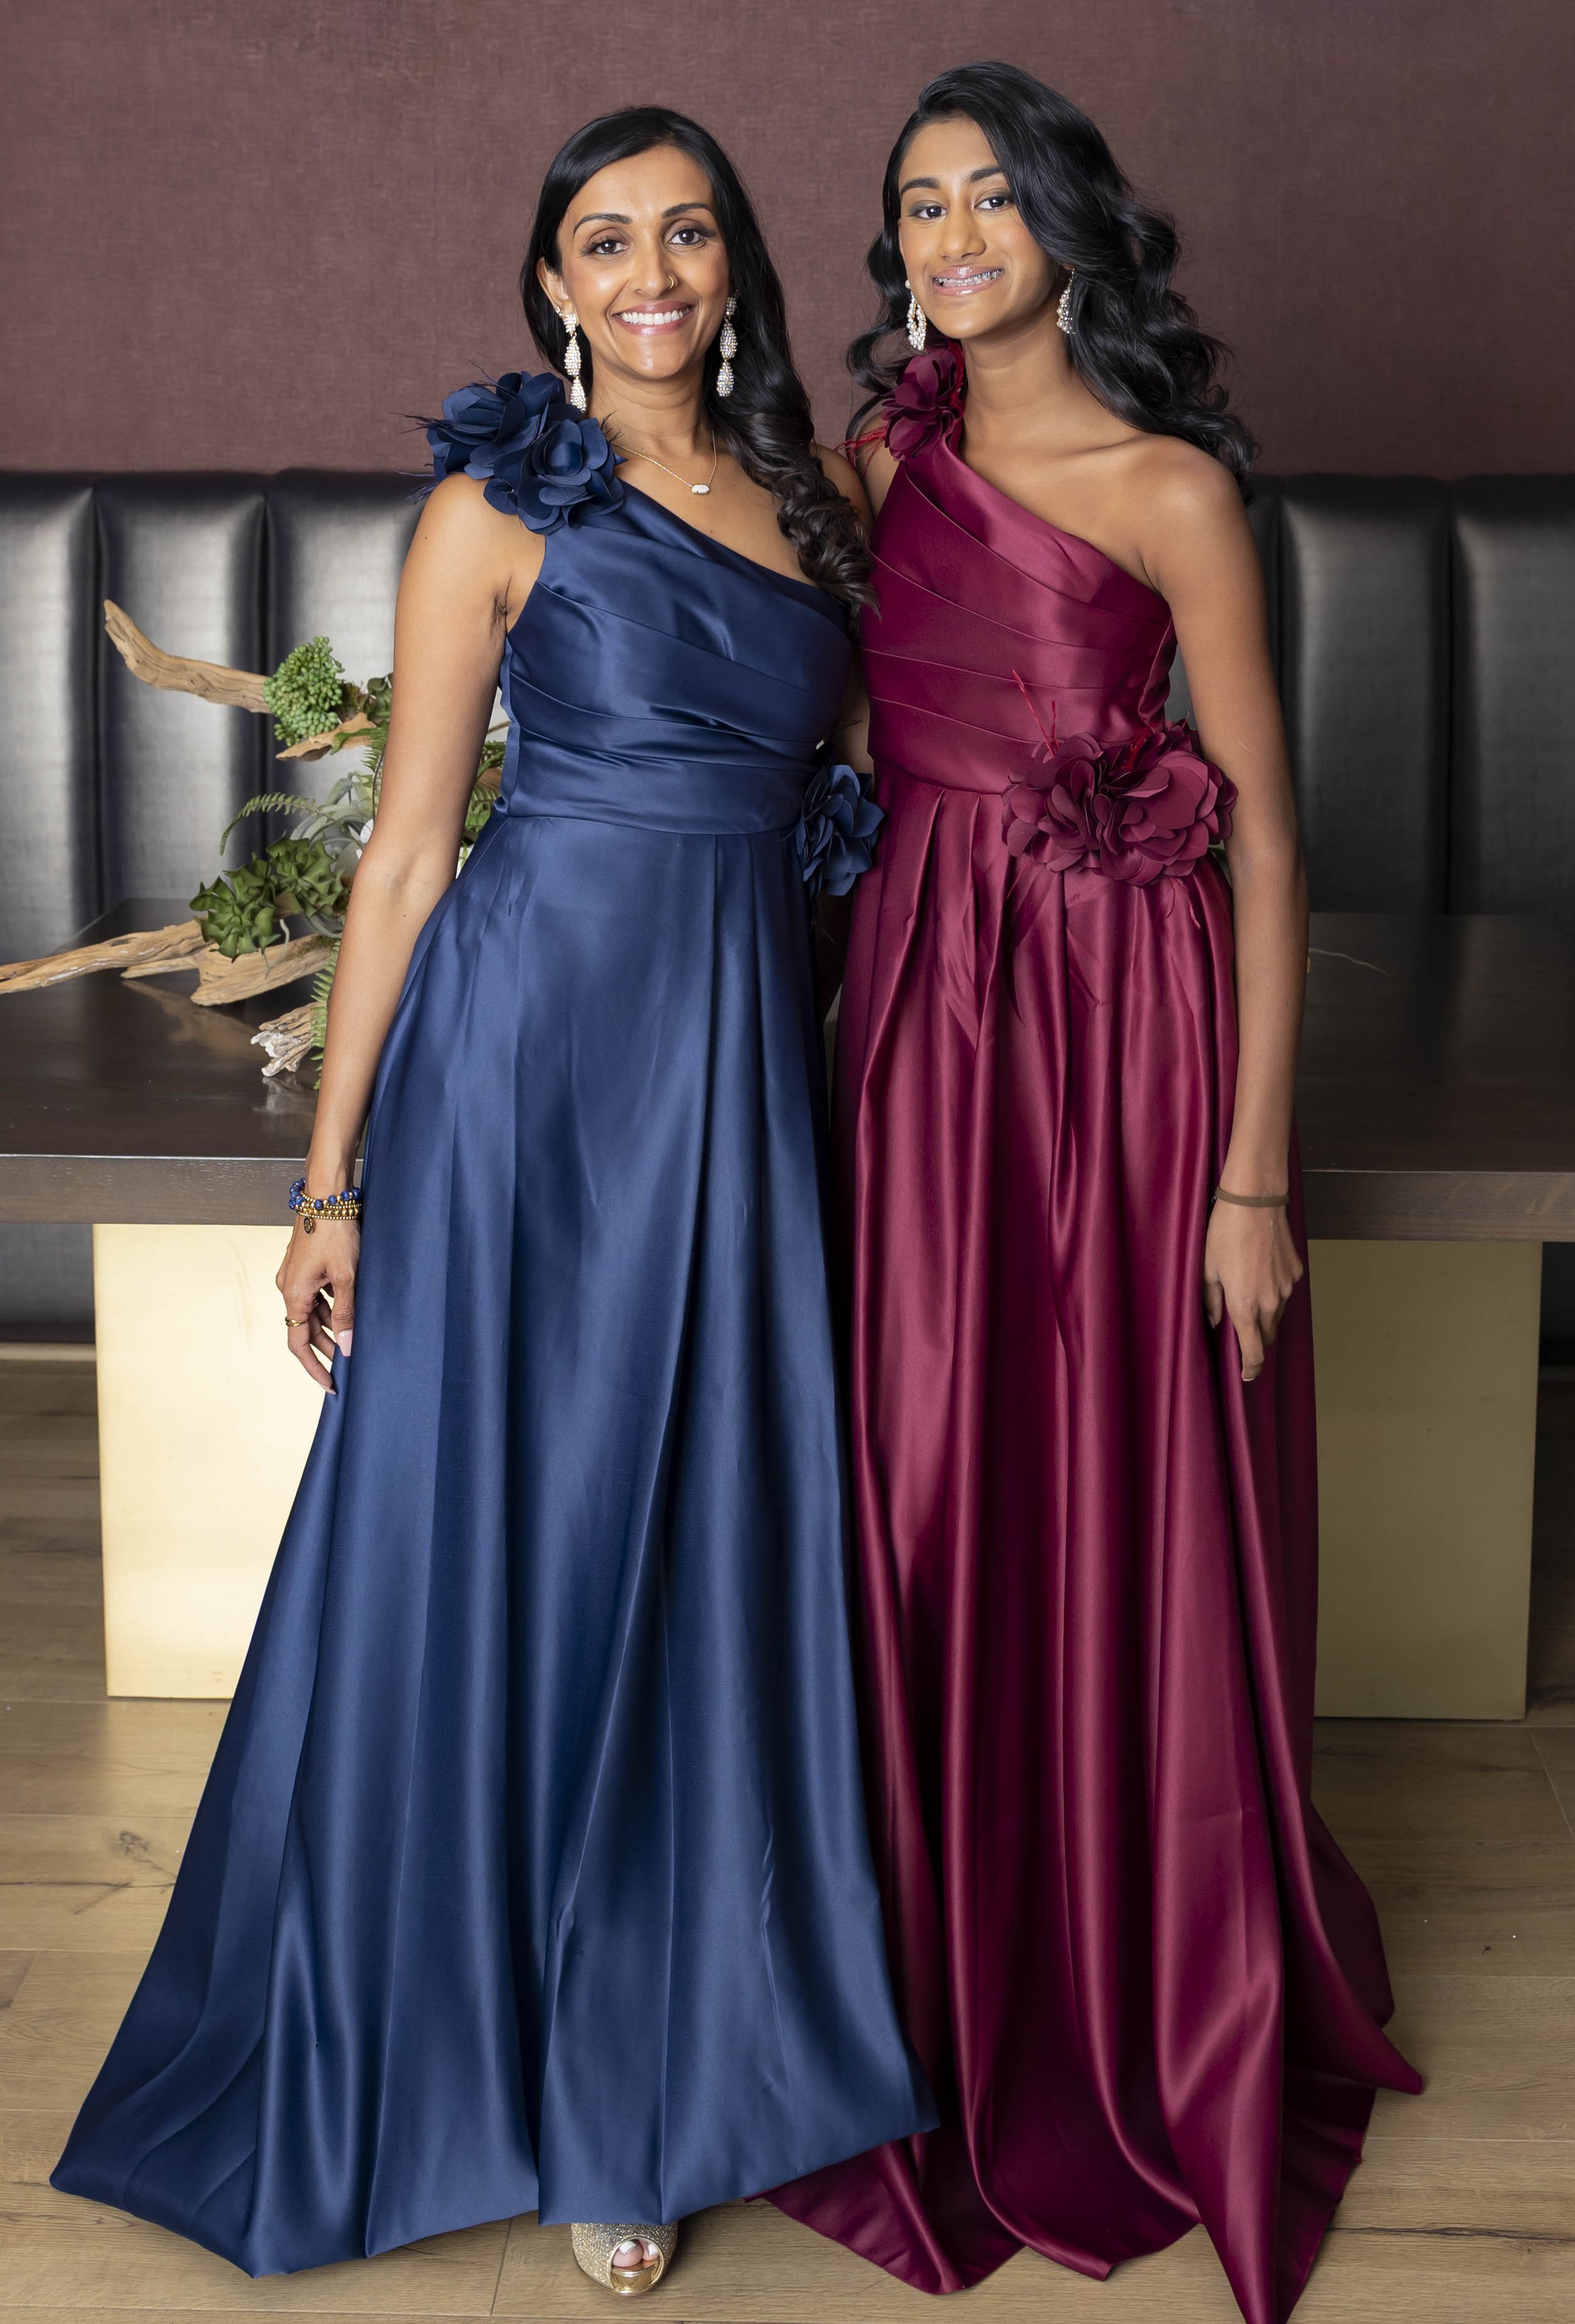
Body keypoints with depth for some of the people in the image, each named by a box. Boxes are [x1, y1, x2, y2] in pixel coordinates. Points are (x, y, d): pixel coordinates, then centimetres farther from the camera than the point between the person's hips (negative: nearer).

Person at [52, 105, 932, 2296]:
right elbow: (408, 849, -5)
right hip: (538, 1041, -5)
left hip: (747, 1050, 5)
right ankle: (486, 2049, 21)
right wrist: (334, 1174, -6)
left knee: (712, 1531, 10)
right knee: (507, 1532, 3)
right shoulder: (499, 507, -2)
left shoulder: (812, 492, 14)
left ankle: (670, 2037, 29)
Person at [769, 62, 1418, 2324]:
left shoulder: (1171, 487, -6)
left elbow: (1264, 825, -8)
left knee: (1143, 1532, 4)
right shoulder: (888, 461, 10)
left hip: (1130, 1009, -4)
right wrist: (837, 1016, 10)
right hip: (925, 1002, 5)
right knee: (939, 1519, 9)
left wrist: (1255, 1168, -13)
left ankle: (1174, 2023, 26)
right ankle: (966, 2003, 29)